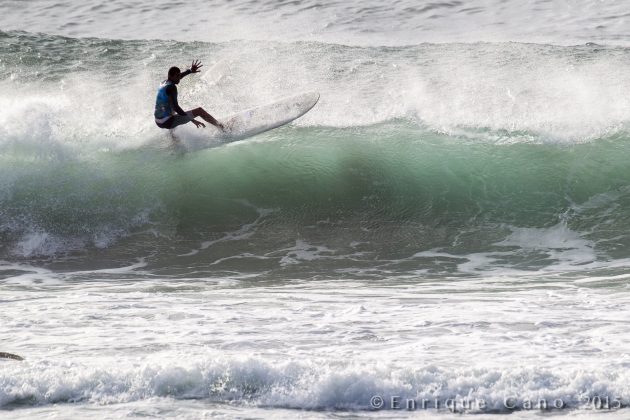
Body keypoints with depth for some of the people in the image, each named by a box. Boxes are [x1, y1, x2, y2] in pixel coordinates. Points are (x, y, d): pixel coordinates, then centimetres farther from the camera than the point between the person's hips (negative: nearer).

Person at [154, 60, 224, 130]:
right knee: (199, 111, -5)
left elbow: (177, 77, 28)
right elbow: (175, 107, -23)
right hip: (167, 122, -9)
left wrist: (190, 71, 30)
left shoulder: (164, 83, 8)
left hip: (159, 122, 9)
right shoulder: (171, 87, -18)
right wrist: (192, 119, -19)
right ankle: (219, 126, -1)